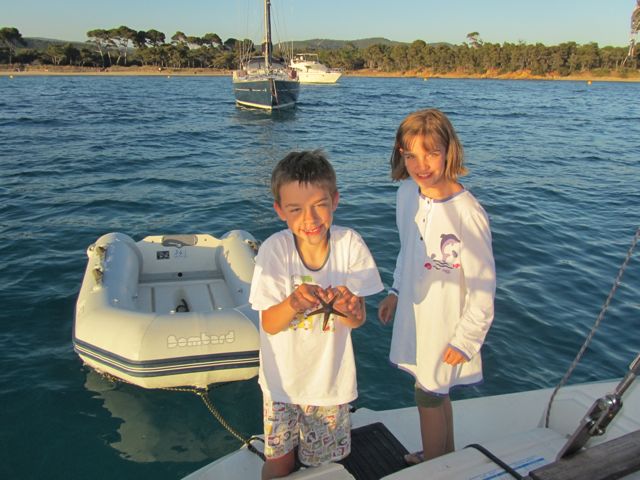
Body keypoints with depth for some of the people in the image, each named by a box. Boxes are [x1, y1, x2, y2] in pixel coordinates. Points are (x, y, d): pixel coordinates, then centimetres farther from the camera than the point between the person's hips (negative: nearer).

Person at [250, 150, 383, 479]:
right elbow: (269, 325, -17)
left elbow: (358, 319, -14)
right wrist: (293, 303, -39)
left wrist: (348, 308, -38)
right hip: (283, 378, -1)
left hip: (330, 376, 1)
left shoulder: (349, 244, -18)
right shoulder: (275, 249, -20)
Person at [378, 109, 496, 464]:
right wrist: (395, 292, 15)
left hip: (446, 320, -6)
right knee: (436, 389, 22)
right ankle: (447, 456, 46)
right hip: (415, 311, 6)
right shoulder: (407, 193, -6)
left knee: (429, 394, 9)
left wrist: (466, 340, -13)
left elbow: (483, 286, -19)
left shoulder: (467, 214, -27)